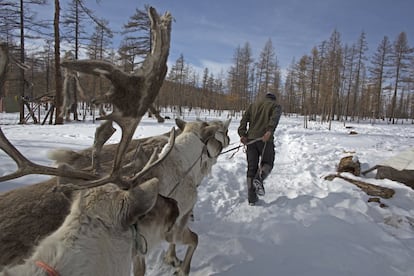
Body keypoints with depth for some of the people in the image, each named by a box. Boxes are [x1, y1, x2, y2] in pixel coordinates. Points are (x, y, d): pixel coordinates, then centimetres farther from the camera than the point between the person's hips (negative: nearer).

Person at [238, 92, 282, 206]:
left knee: (251, 168, 8)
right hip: (265, 139, -3)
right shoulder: (276, 105, 13)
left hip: (250, 139, 3)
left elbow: (244, 118, 7)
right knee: (267, 163, 16)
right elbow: (274, 117, -10)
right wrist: (269, 131, -25)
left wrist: (242, 134, -4)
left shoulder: (253, 104, 23)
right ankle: (259, 179, -15)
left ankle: (251, 198, 7)